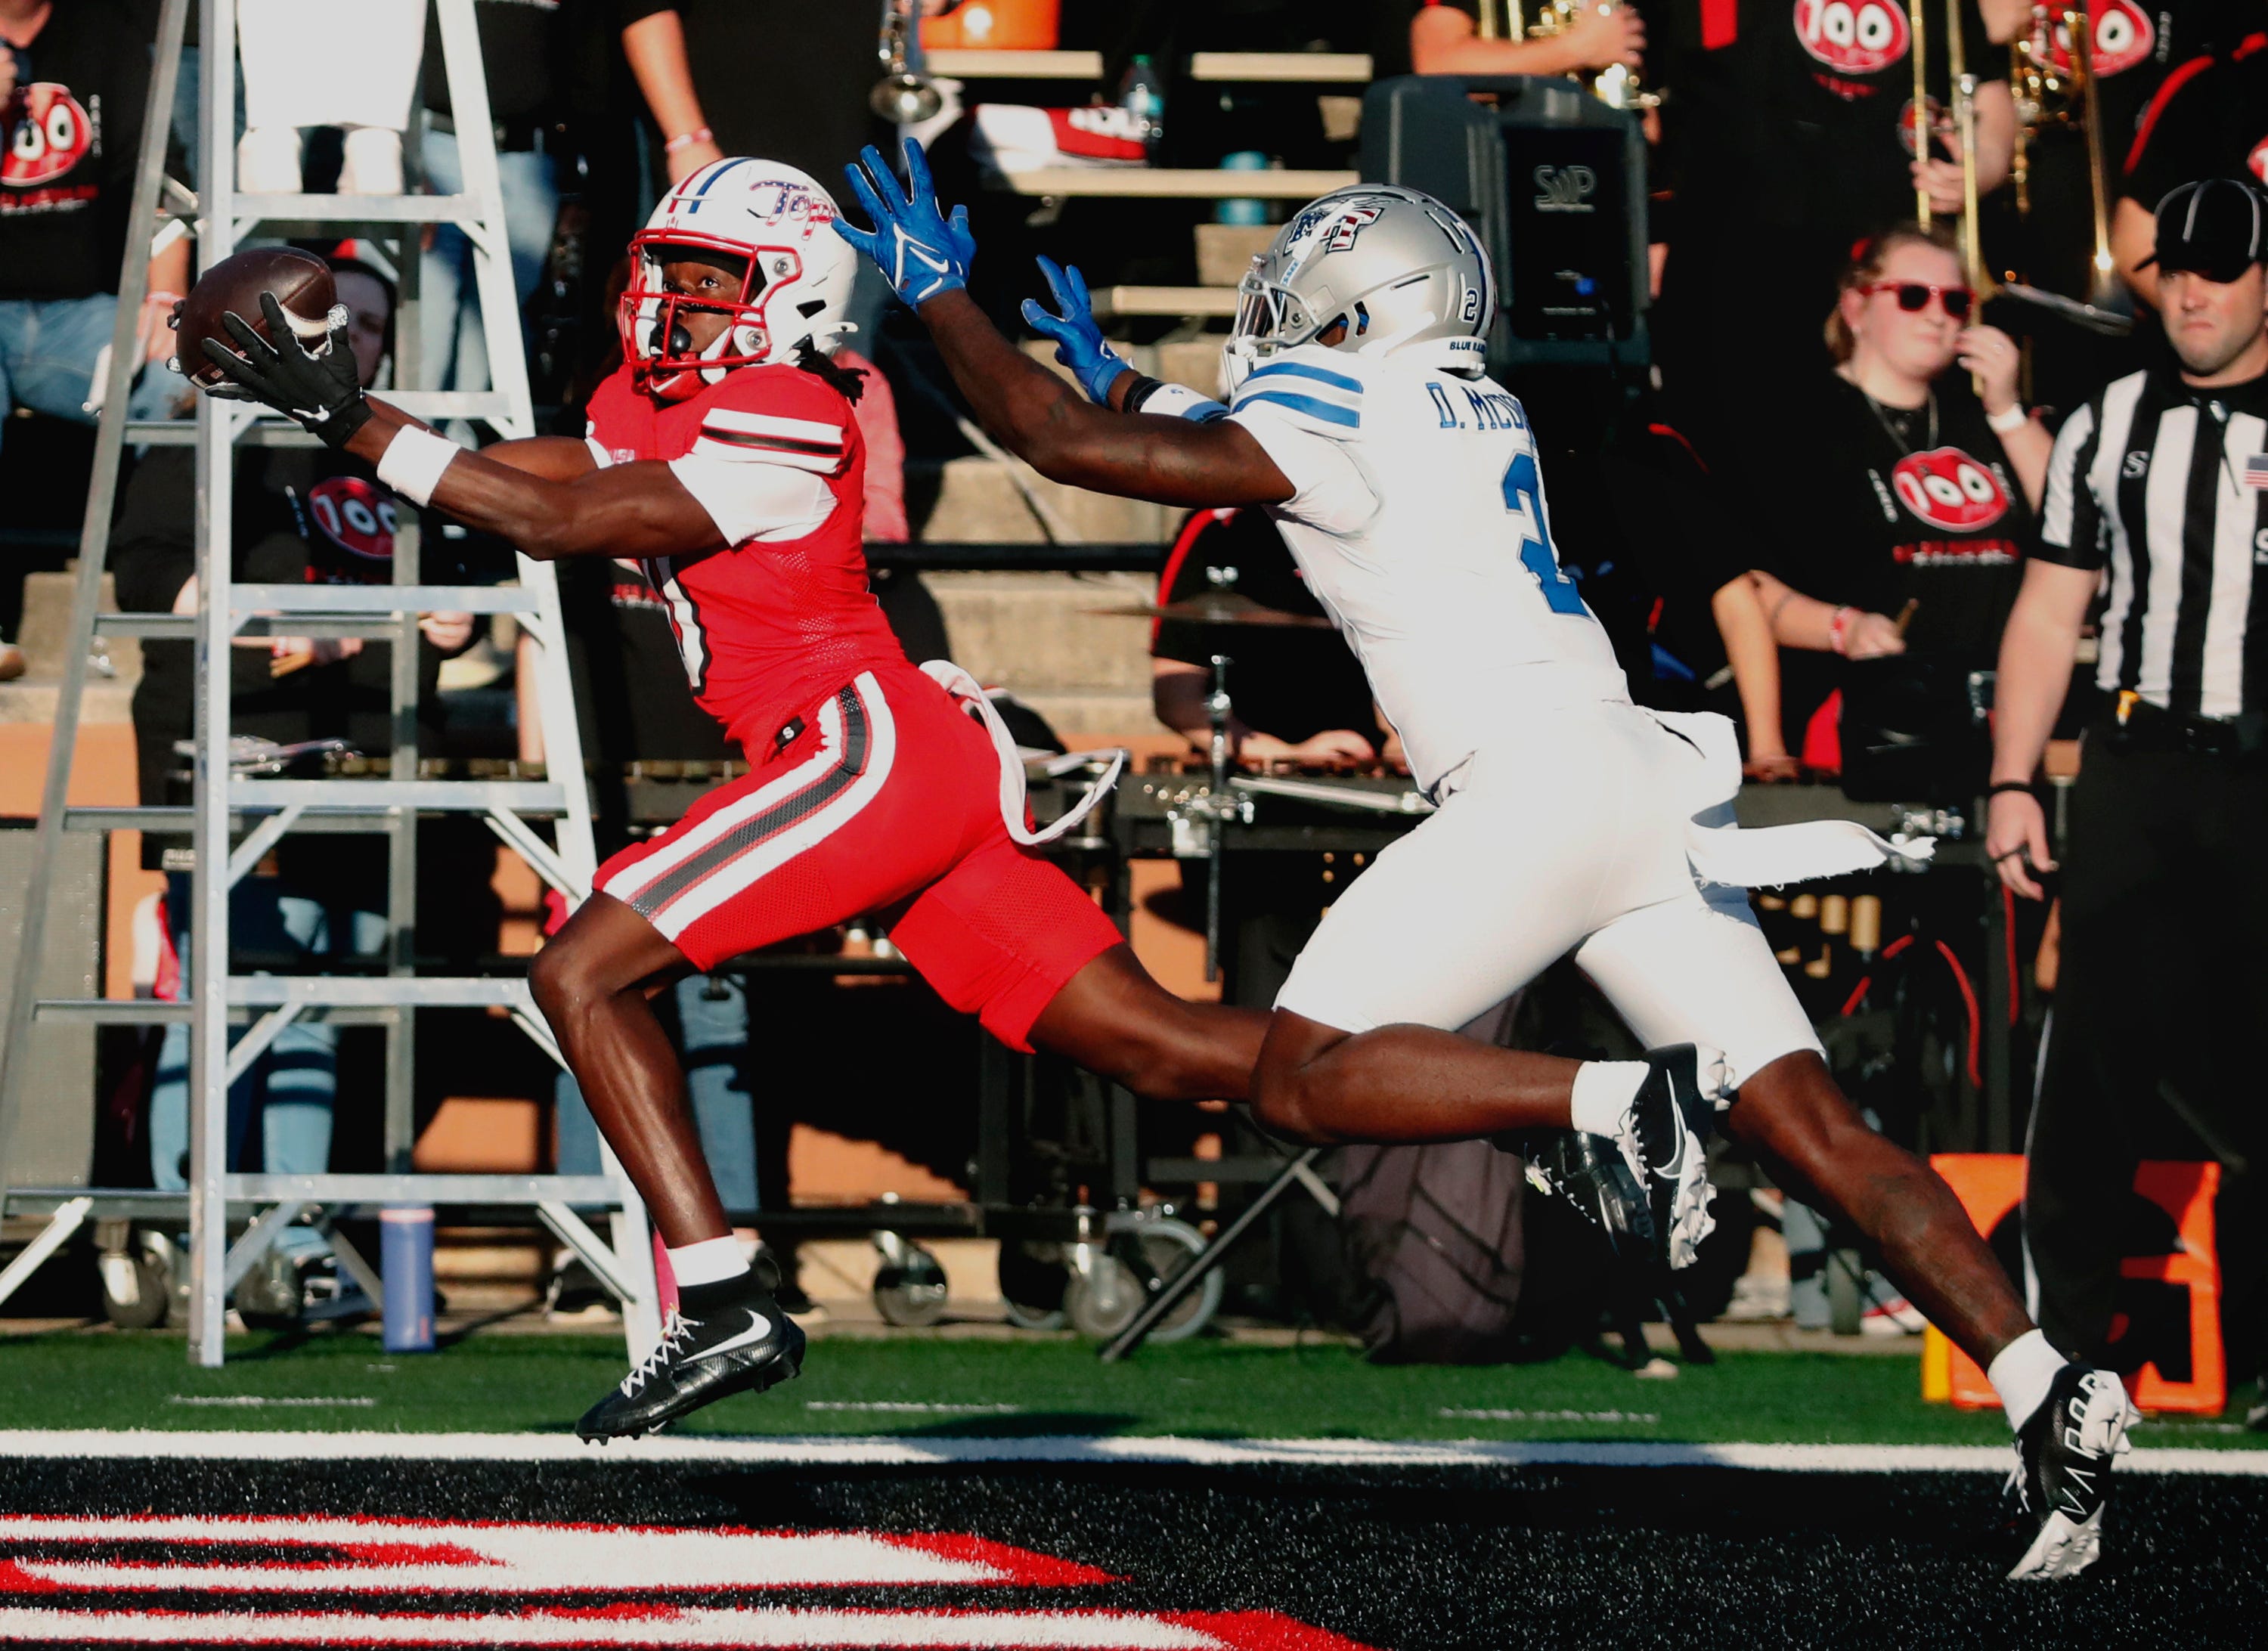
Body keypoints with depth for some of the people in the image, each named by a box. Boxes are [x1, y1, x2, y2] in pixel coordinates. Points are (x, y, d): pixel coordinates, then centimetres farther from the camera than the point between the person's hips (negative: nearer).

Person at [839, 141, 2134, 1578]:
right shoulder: (1478, 419, 22)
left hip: (1537, 785, -8)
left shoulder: (1334, 421, -2)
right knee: (1818, 1132, 0)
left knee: (1304, 1079, -5)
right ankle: (2048, 1392, -14)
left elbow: (1064, 443, -1)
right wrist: (1124, 382, 44)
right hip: (1640, 776, 8)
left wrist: (942, 296, 12)